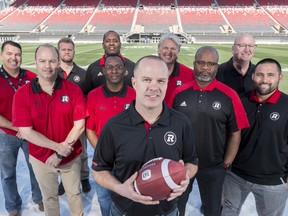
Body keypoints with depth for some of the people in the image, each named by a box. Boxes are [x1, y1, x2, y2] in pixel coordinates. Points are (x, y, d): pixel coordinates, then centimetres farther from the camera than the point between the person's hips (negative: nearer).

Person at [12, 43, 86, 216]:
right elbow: (26, 132, -15)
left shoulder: (73, 89, -13)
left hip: (71, 157, 0)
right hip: (41, 158, 0)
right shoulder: (22, 94, -12)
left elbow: (79, 125, -14)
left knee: (75, 194, 21)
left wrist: (60, 154, -17)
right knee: (49, 197, 23)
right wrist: (58, 146, -21)